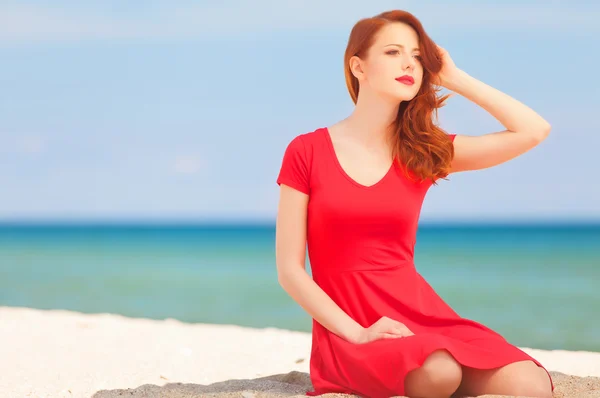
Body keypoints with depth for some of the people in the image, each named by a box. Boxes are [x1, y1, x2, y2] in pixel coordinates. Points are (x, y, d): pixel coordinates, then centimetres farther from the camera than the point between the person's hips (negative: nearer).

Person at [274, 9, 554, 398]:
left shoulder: (425, 150, 10)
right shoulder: (307, 151, 0)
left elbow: (534, 131, 3)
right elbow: (290, 270, -2)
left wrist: (452, 77, 5)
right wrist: (357, 333, -15)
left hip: (422, 312, 4)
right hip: (347, 327, -4)